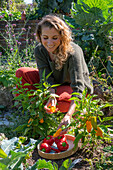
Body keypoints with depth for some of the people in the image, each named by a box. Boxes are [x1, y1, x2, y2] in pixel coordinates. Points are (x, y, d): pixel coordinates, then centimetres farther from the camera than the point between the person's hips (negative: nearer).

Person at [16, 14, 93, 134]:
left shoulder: (73, 52, -32)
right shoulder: (39, 50, -17)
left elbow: (77, 87, -39)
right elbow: (46, 79, -22)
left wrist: (69, 115, -53)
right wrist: (51, 96, -45)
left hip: (72, 86, -4)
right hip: (55, 83, 5)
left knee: (62, 102, -39)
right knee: (21, 73, -14)